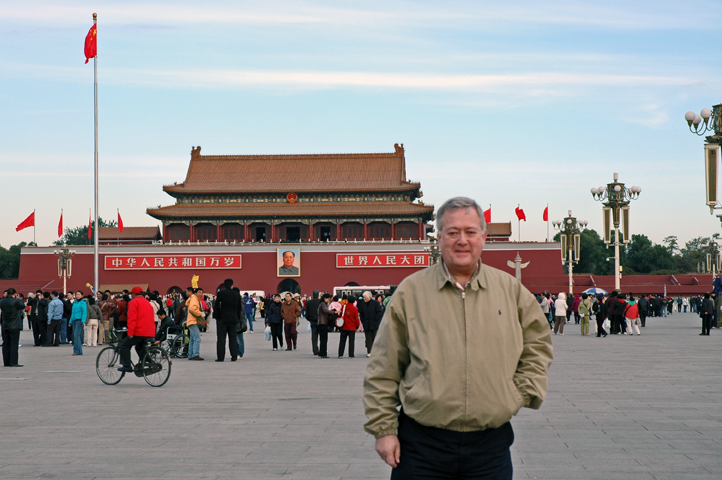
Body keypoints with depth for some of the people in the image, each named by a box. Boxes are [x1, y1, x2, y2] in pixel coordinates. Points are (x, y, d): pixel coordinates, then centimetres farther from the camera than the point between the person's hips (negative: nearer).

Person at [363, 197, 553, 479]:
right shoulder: (410, 292, 1)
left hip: (490, 445, 2)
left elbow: (537, 342, 21)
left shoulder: (510, 289, 7)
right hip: (422, 443, -2)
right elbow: (383, 371, 2)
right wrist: (383, 429, -2)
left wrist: (525, 392, 7)